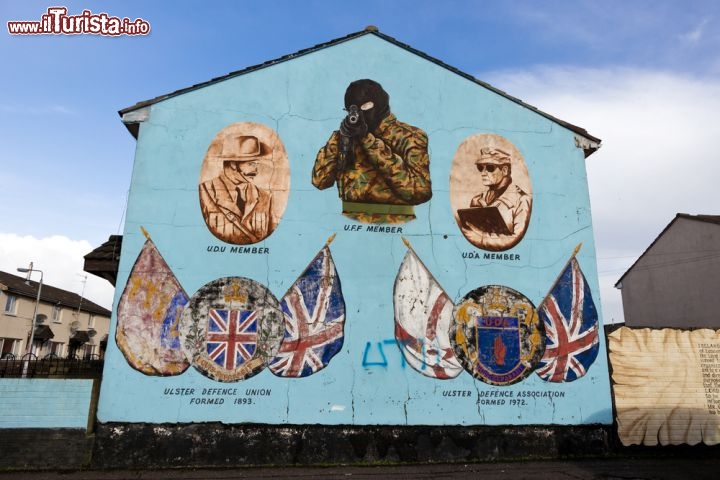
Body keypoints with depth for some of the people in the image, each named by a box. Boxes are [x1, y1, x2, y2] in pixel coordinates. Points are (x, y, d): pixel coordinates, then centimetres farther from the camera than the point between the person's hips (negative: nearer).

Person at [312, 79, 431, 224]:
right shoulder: (347, 135, 10)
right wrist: (341, 137, -7)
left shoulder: (409, 137, -2)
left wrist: (370, 141, -14)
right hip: (351, 225, 3)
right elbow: (319, 181, 2)